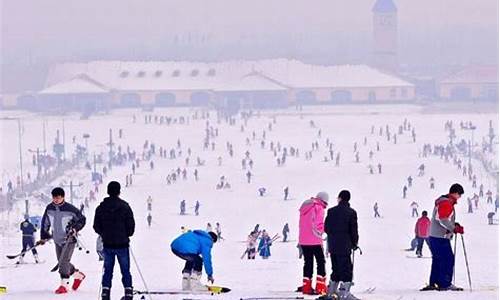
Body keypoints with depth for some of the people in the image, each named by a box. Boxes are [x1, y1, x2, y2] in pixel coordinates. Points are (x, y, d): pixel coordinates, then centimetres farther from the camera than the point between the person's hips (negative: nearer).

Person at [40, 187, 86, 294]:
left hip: (69, 240, -6)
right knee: (62, 263, 13)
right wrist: (44, 237, 13)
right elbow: (45, 223, 12)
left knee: (63, 261, -17)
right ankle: (78, 275, 35)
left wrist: (75, 229, -18)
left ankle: (64, 285, -12)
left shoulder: (70, 209, -16)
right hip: (57, 240, 6)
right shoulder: (49, 208, -1)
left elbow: (82, 219, -4)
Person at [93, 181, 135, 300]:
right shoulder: (124, 207, -9)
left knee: (107, 270, 10)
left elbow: (96, 226, 3)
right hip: (122, 244, -2)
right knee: (125, 270, 6)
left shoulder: (101, 207, -1)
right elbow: (131, 225, -7)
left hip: (107, 244, 2)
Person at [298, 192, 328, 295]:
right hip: (314, 241, -7)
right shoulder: (319, 208, -9)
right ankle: (321, 287, -6)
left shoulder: (305, 207, 15)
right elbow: (318, 225, -17)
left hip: (303, 241, 7)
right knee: (321, 262, 1)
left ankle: (306, 287, 10)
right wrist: (319, 235, -3)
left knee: (308, 263, 13)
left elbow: (301, 224, 16)